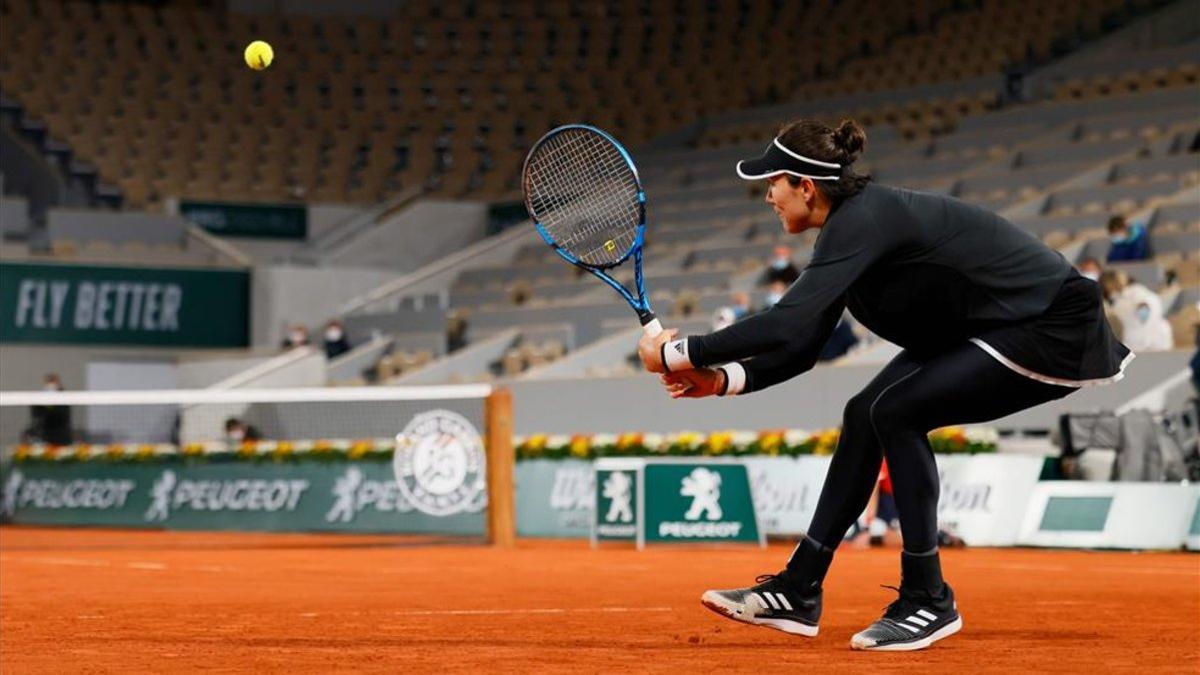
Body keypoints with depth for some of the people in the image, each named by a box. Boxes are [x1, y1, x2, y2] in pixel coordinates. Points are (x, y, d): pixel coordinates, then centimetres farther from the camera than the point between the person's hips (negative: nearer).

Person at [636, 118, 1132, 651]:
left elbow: (786, 325, -34)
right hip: (997, 326, 10)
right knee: (866, 413, 5)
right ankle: (797, 593, 9)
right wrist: (723, 379, -5)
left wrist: (677, 352, -26)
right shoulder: (854, 220, 5)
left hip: (1055, 330, -10)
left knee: (895, 411, -18)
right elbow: (803, 345, 7)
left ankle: (928, 601, -8)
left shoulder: (862, 222, -24)